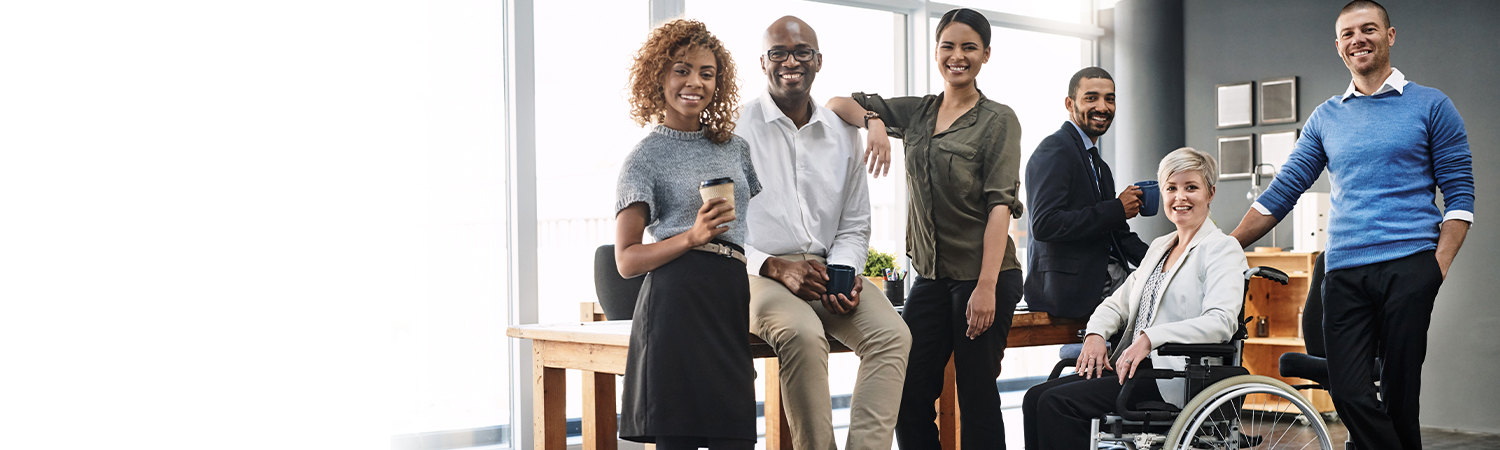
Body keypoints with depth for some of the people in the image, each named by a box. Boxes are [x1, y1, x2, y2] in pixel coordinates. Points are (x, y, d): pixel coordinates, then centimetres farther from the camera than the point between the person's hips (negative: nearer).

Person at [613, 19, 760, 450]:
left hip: (734, 301, 5)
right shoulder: (645, 157, 6)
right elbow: (627, 260, 0)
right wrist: (693, 237, -13)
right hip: (677, 300, -4)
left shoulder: (735, 148, 20)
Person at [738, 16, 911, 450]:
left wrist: (843, 273, -4)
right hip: (757, 276, -4)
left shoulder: (843, 134, 14)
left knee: (893, 335, -23)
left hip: (827, 270, 5)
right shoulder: (735, 129, 0)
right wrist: (777, 267, -15)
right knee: (803, 333, -35)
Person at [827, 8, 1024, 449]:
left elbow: (1000, 205, -11)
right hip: (931, 276, 5)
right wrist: (873, 121, -9)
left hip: (982, 275, -5)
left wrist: (986, 287, -20)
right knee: (909, 394, 1)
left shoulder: (998, 120, -3)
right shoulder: (916, 113, 12)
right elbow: (838, 104, 14)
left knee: (976, 398, 0)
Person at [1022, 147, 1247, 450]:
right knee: (1036, 397, -14)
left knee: (1058, 402, -24)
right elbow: (1118, 303, 24)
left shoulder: (1222, 249, -2)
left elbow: (1221, 321, -17)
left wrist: (1150, 339, -26)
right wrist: (1096, 335, 1)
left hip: (1175, 375, -8)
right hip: (1132, 365, 8)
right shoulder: (1159, 247, 23)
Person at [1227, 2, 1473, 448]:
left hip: (1408, 267, -3)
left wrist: (1438, 268, -9)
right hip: (1344, 273, 3)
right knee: (1349, 394, -7)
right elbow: (1281, 193, 15)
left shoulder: (1430, 106, 6)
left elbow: (1460, 196, 3)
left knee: (1399, 395, -3)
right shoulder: (1325, 118, 16)